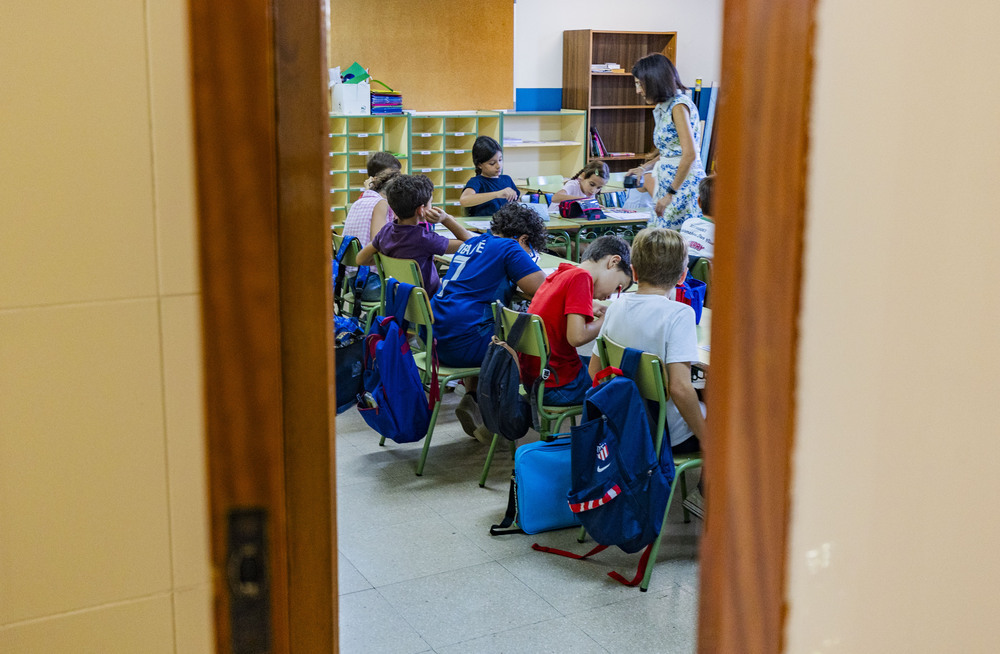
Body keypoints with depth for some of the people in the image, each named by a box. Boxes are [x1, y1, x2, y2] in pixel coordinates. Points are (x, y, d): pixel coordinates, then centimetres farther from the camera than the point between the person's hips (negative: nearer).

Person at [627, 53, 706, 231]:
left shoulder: (678, 106, -12)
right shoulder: (663, 107, 16)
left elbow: (689, 154, -20)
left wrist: (670, 194, -19)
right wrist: (644, 168, 16)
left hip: (683, 183, -9)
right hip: (668, 182, 9)